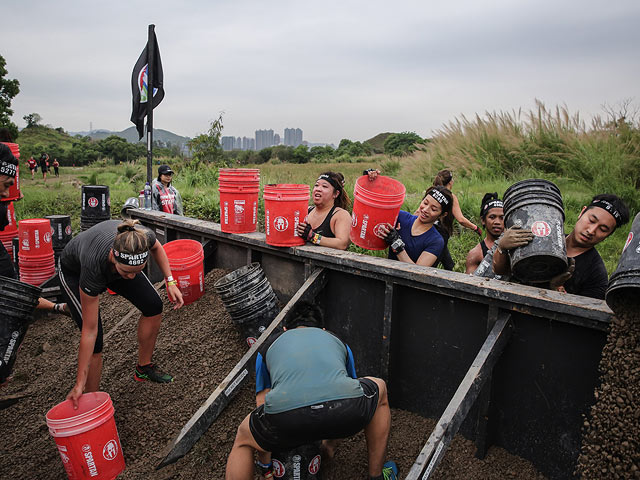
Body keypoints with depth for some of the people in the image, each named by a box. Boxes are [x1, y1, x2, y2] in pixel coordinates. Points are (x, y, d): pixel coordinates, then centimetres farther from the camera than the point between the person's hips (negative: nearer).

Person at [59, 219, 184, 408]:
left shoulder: (144, 237, -38)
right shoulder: (94, 266, -43)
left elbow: (156, 247, -6)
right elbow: (89, 331, -32)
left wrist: (170, 281, -12)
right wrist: (79, 384, -27)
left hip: (114, 264, 5)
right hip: (75, 271, -4)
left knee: (154, 306, -4)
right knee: (95, 342, -15)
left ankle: (144, 367, 18)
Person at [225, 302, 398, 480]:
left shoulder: (269, 346, 34)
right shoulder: (337, 341, 36)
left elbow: (262, 406, 38)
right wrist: (331, 437, 65)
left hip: (286, 417, 0)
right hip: (345, 413, 1)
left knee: (243, 438, 35)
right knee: (379, 388, 37)